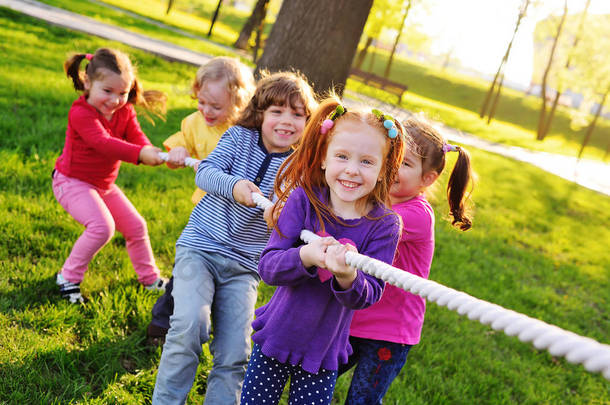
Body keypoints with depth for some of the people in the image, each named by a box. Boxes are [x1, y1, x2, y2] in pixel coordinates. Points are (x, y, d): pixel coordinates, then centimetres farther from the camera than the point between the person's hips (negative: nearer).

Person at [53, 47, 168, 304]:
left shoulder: (125, 112, -4)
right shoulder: (80, 113, -27)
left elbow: (136, 136, -17)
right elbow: (103, 142, -42)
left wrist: (150, 152, -42)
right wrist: (140, 154, -56)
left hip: (104, 184, 8)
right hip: (73, 182, -8)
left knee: (135, 226, 12)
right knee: (102, 226, -27)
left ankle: (149, 277, 34)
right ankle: (68, 277, -7)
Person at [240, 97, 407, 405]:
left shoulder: (384, 225, -13)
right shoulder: (303, 200, -14)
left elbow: (368, 296, -18)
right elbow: (267, 267, -18)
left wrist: (348, 278, -40)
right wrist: (305, 257, -38)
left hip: (324, 351, 0)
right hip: (277, 334, 1)